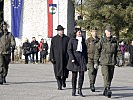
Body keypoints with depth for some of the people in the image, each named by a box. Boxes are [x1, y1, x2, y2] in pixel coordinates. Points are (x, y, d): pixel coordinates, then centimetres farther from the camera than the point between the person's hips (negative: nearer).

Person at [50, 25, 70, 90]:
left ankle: (63, 81, 34)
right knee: (58, 72, -3)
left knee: (65, 71, 6)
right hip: (57, 58, -1)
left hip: (65, 58, 1)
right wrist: (52, 58, -4)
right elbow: (51, 49, 4)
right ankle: (59, 85, 2)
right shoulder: (54, 39, 5)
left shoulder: (67, 38, 6)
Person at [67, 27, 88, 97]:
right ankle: (73, 90, 10)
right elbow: (69, 50, -4)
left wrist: (86, 59, 12)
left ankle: (80, 90, 3)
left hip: (82, 58, 3)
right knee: (74, 75, 2)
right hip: (75, 58, -3)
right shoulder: (72, 40, 0)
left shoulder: (83, 40, 13)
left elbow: (85, 50, 17)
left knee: (81, 75, -4)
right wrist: (72, 58, -15)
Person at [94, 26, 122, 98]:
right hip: (104, 61, -4)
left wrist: (120, 59, -4)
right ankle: (108, 90, -21)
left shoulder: (114, 40, 9)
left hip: (112, 62, 4)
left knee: (110, 76, 7)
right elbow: (97, 51, 1)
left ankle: (105, 91, 18)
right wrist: (95, 62, -1)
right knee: (106, 76, -15)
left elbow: (118, 50, 10)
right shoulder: (102, 40, 0)